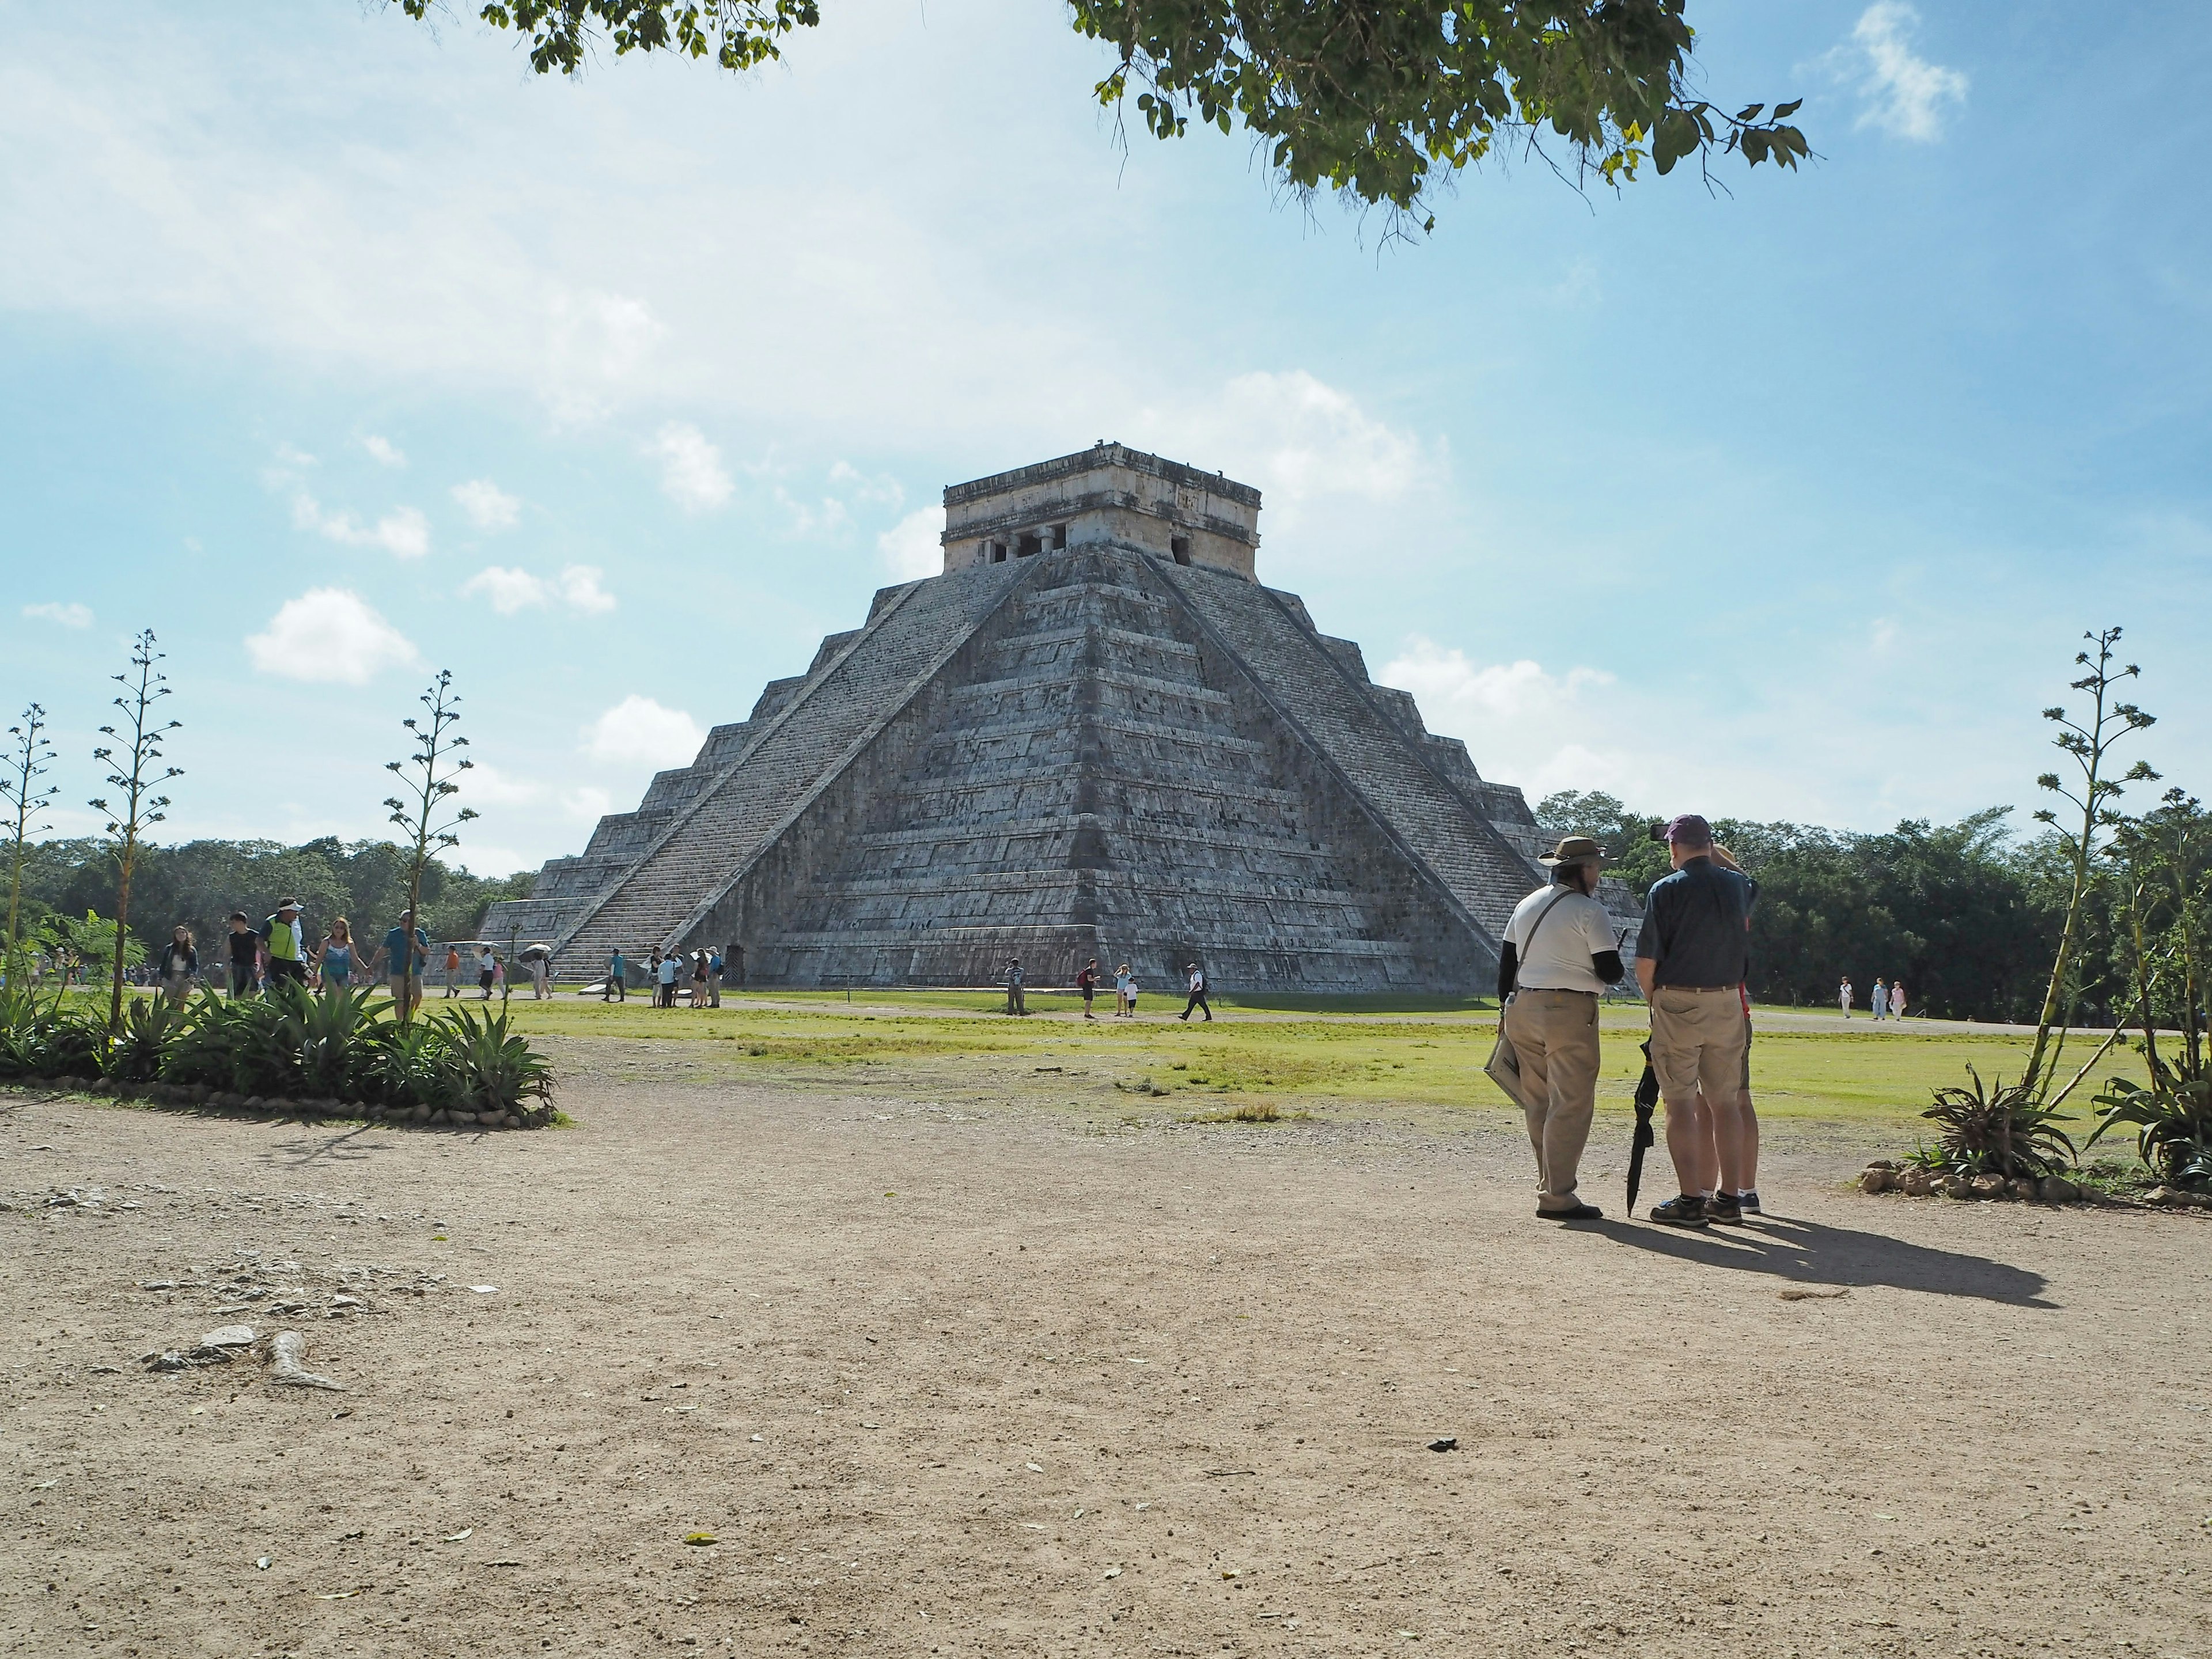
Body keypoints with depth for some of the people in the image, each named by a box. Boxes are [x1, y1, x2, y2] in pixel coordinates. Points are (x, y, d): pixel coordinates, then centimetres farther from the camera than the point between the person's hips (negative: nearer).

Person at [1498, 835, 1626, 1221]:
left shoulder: (1527, 905, 14)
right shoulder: (1589, 911, -8)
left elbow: (1506, 961, 17)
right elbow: (1610, 972, -10)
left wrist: (1507, 1007, 25)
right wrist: (1617, 971, 12)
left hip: (1522, 1009, 8)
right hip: (1569, 1012, -8)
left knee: (1539, 1103, 13)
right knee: (1572, 1104, -5)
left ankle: (1550, 1185, 18)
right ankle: (1556, 1196, -7)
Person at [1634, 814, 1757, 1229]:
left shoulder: (1666, 890, -9)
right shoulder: (1739, 886, 6)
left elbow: (1646, 961, -11)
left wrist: (1652, 998, 5)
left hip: (1678, 1003, -5)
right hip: (1728, 1003, 5)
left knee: (1681, 1103, -1)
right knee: (1724, 1102, 11)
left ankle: (1691, 1199, -4)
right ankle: (1728, 1197, 13)